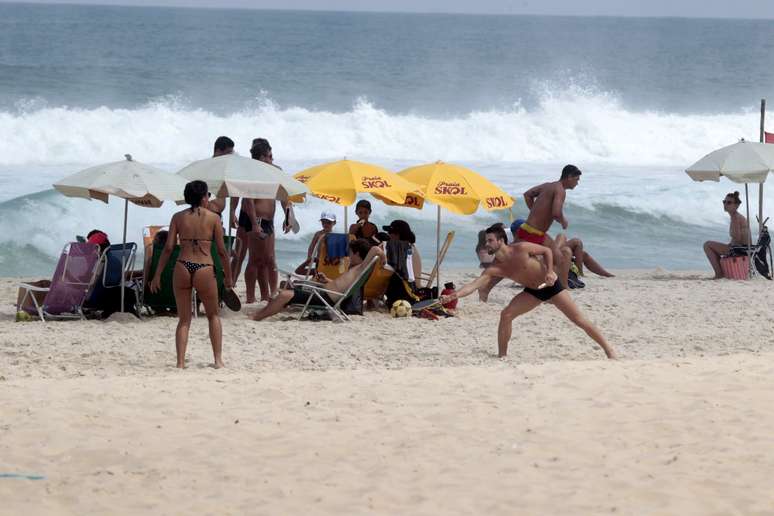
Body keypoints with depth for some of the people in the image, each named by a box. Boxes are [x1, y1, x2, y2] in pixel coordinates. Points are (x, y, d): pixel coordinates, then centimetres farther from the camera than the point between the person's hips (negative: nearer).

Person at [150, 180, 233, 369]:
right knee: (213, 316, 20)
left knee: (184, 320, 13)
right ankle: (218, 359, 15)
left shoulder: (178, 217, 6)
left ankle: (180, 362, 4)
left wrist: (157, 275, 6)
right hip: (204, 269, -2)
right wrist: (228, 275, 14)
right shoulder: (213, 218, 1)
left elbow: (168, 248, 2)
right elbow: (221, 251, 2)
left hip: (182, 267, 2)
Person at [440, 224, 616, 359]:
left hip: (552, 287, -4)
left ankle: (608, 349, 6)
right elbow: (474, 284, -27)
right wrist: (453, 296, -41)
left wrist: (550, 271, -25)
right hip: (532, 292, 4)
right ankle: (502, 356, -5)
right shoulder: (494, 269, -16)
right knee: (506, 315, -15)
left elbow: (547, 250, -11)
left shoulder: (521, 248, -25)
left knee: (579, 320, -5)